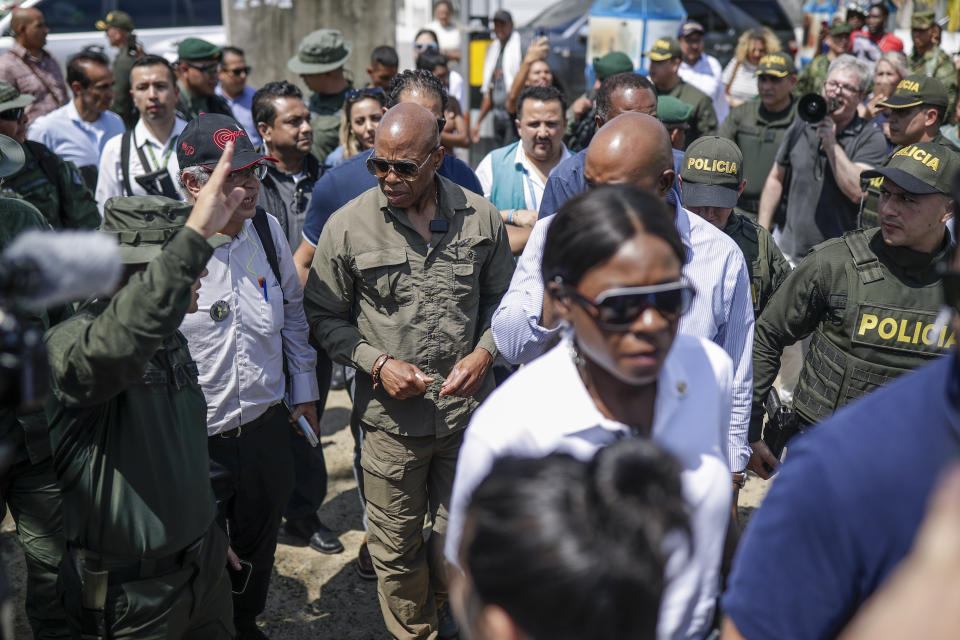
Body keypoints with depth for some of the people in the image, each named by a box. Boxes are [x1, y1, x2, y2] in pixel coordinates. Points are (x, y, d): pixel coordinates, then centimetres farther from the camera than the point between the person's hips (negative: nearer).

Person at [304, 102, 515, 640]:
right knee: (397, 545, 11)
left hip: (468, 411, 2)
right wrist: (378, 363, -12)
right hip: (393, 415, -1)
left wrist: (484, 351, -7)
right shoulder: (348, 226, -7)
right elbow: (324, 316, 1)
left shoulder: (481, 217, -2)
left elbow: (501, 297, 10)